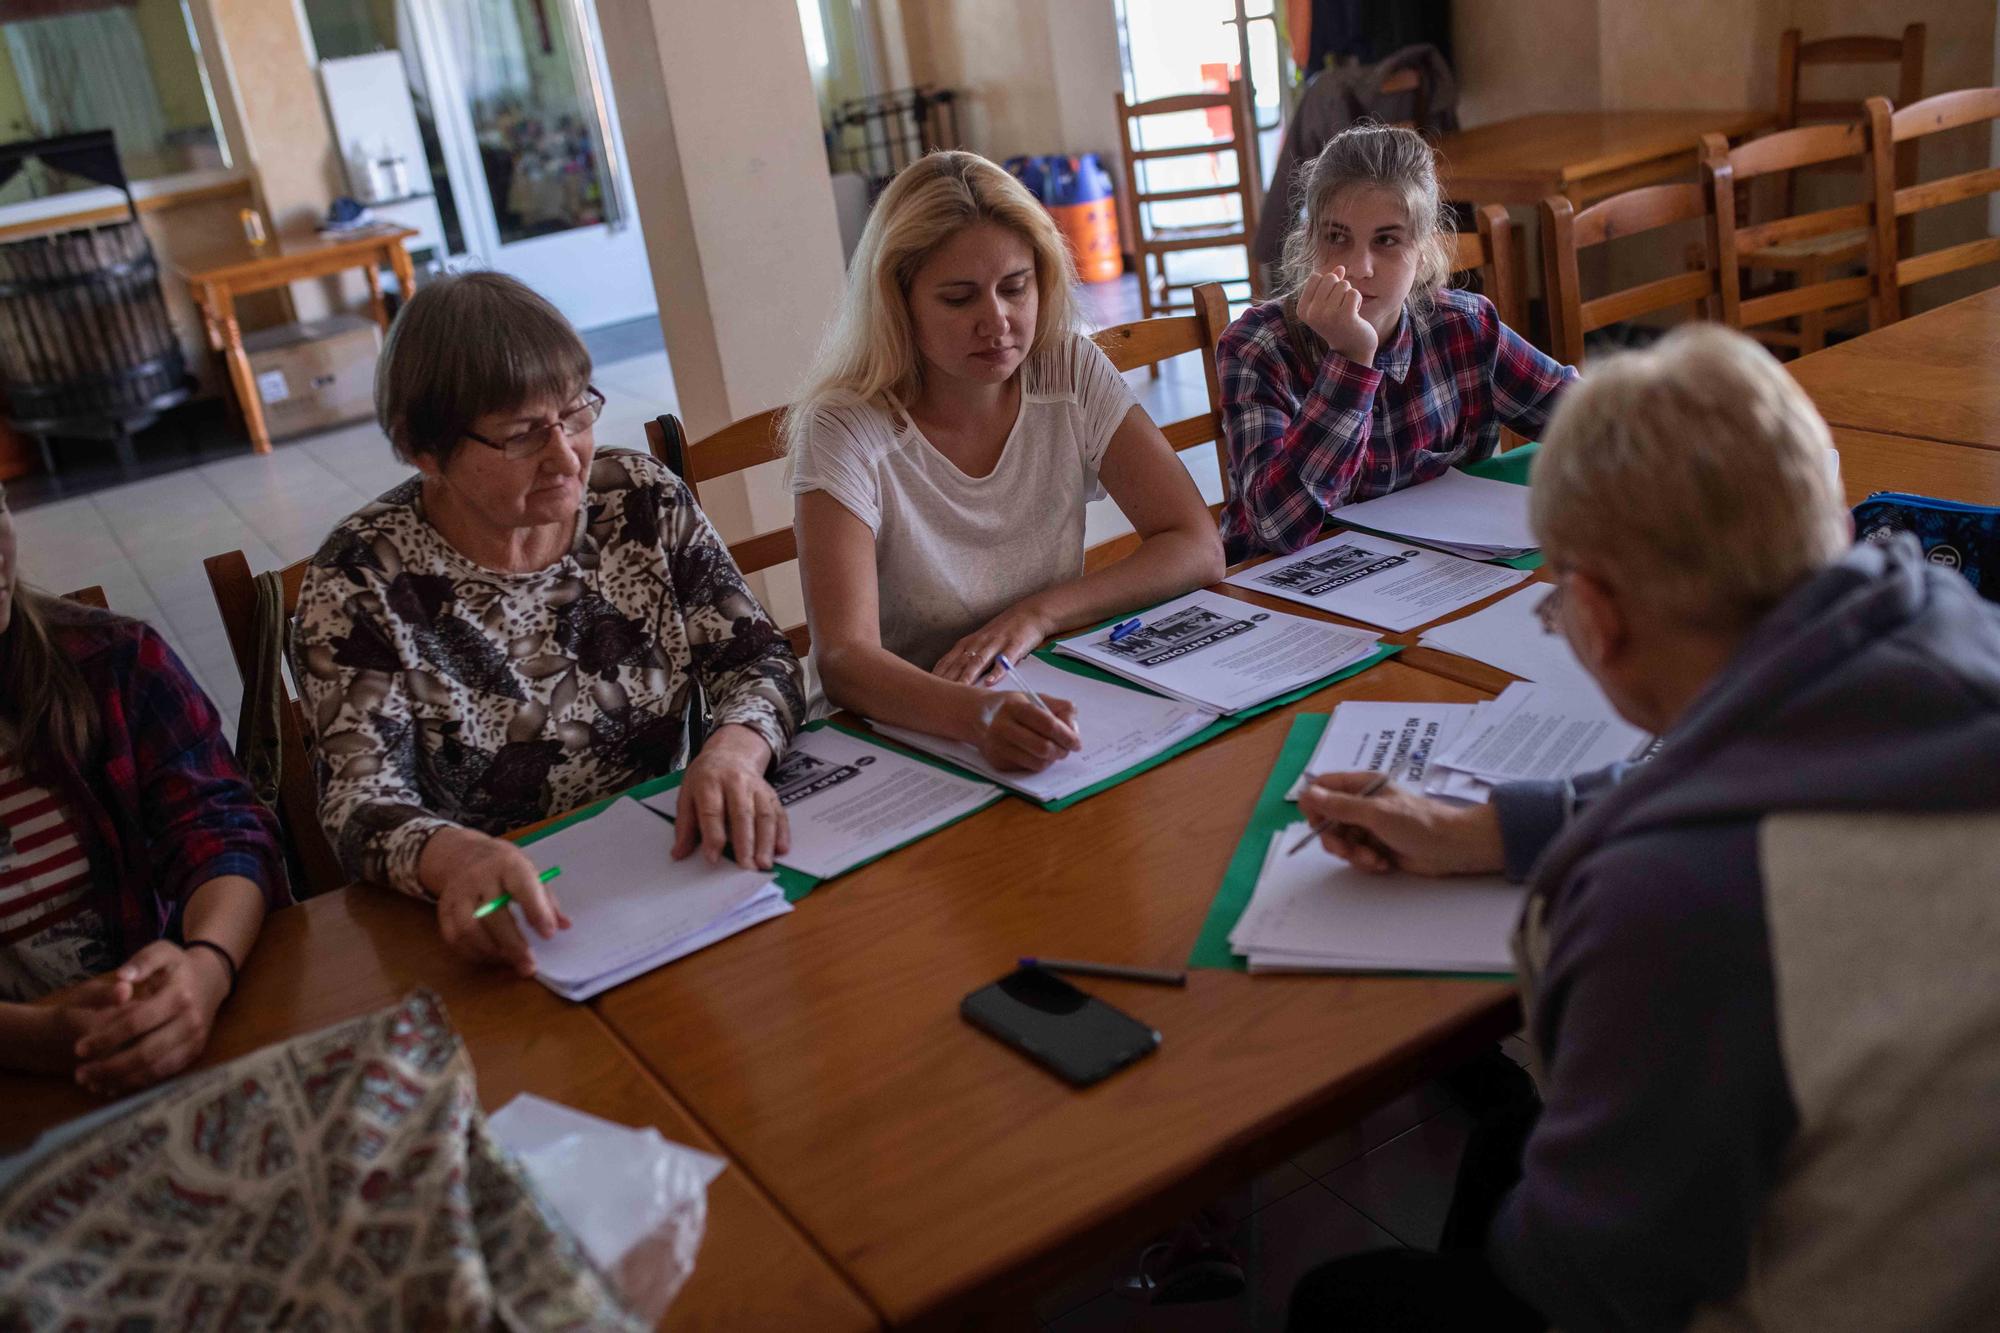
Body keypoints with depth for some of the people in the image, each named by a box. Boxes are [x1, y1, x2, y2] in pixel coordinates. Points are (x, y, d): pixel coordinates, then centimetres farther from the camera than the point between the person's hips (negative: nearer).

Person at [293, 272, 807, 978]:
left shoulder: (645, 502, 0)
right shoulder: (361, 580, -10)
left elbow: (756, 657, -1)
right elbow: (362, 801, -16)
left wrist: (734, 752, -25)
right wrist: (451, 856, -41)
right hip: (503, 926, 0)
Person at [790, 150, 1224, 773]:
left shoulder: (1073, 373, -3)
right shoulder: (843, 432, -15)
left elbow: (1198, 548, -5)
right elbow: (844, 658, -24)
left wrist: (1036, 614, -17)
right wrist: (979, 714, -43)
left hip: (1050, 716, 2)